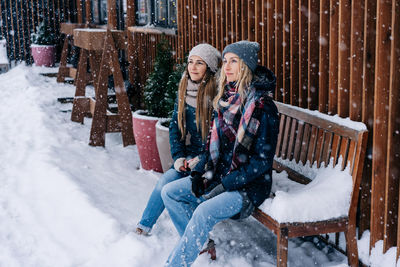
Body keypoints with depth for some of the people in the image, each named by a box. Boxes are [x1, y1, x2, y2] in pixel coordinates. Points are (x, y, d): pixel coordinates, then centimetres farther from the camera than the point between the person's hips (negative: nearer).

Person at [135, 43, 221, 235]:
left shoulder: (217, 93, -14)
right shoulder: (185, 90, 6)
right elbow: (175, 126, 11)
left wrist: (202, 160, -17)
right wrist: (178, 157, -2)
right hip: (192, 153, 5)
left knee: (167, 182, -22)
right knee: (166, 180, -17)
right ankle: (143, 228, -4)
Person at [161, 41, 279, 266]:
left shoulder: (263, 106, -18)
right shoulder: (226, 98, 6)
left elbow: (263, 160, -18)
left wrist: (225, 185, -20)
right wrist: (198, 172, 2)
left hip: (249, 184, -8)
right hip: (219, 175, 8)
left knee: (204, 211, -30)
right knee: (169, 192, 3)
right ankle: (196, 243, 11)